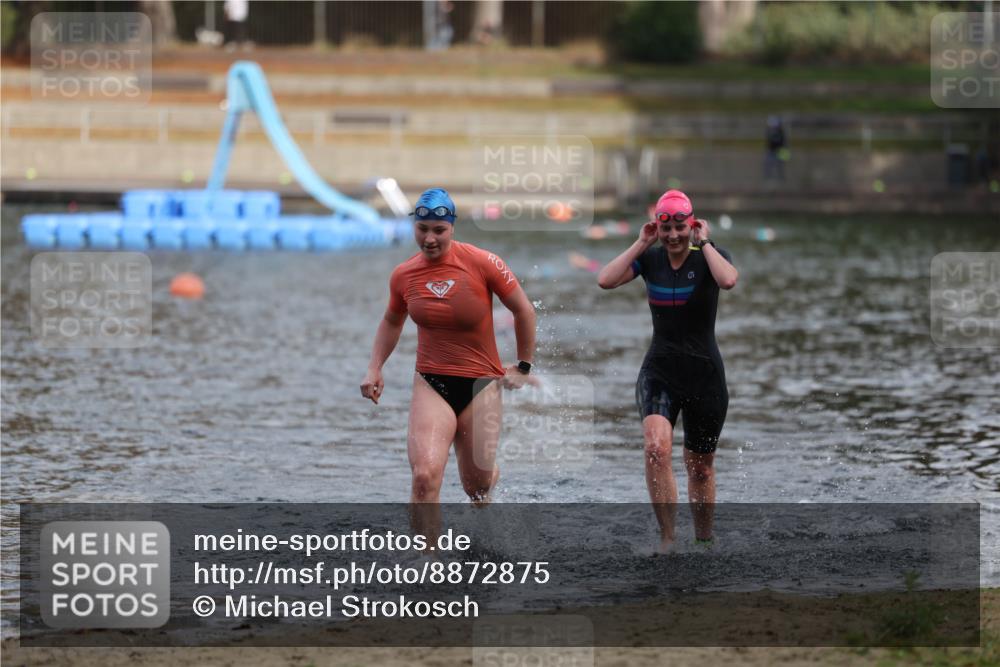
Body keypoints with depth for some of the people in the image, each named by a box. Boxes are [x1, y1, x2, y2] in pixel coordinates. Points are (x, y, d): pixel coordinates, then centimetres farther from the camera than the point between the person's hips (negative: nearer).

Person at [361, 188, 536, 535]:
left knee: (476, 486, 8)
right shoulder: (403, 275, -1)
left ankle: (491, 471, 48)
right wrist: (374, 370, 9)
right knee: (424, 476, -21)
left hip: (481, 383, -1)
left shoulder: (482, 263, -11)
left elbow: (524, 311, 0)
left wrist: (522, 367, 5)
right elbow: (392, 322, 20)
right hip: (430, 385, 1)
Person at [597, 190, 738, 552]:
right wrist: (641, 244, -10)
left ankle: (704, 542, 28)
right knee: (656, 447, -24)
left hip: (704, 374, -1)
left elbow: (728, 280, -30)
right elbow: (605, 280, -12)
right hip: (659, 372, 1)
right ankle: (667, 539, -21)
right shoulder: (649, 259, 3)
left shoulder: (708, 256, -6)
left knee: (701, 467, 9)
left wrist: (703, 242, -19)